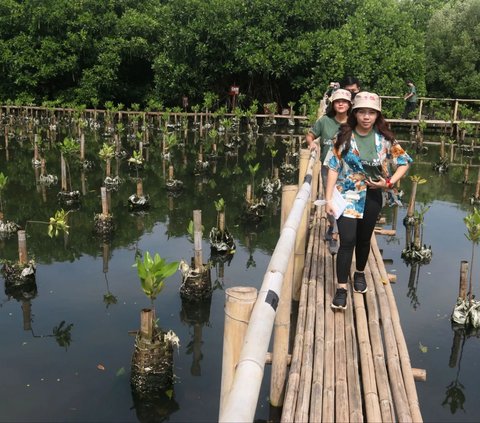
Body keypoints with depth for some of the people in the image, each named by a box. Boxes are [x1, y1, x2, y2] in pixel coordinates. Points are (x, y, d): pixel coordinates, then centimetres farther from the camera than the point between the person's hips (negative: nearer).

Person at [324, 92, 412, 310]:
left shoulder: (384, 138, -4)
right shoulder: (344, 136, -8)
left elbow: (404, 162, 5)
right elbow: (333, 168, -7)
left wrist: (389, 182, -9)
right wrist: (328, 198, -11)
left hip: (371, 196, 2)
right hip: (347, 195, -2)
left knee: (364, 239, 16)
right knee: (347, 240, -11)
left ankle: (360, 273, 41)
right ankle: (341, 288, -3)